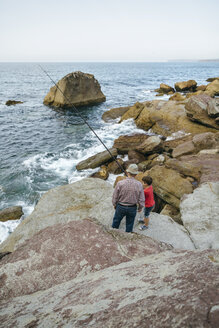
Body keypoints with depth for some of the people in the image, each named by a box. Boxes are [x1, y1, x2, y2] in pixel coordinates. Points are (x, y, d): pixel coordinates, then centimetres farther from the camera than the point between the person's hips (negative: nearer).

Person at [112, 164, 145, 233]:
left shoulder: (120, 183, -24)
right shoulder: (139, 184, -20)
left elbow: (115, 197, -11)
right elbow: (141, 199, -12)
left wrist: (114, 204, 10)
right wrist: (140, 207, 8)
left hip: (121, 207, 0)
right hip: (132, 208, 0)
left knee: (116, 220, 26)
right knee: (129, 224, 23)